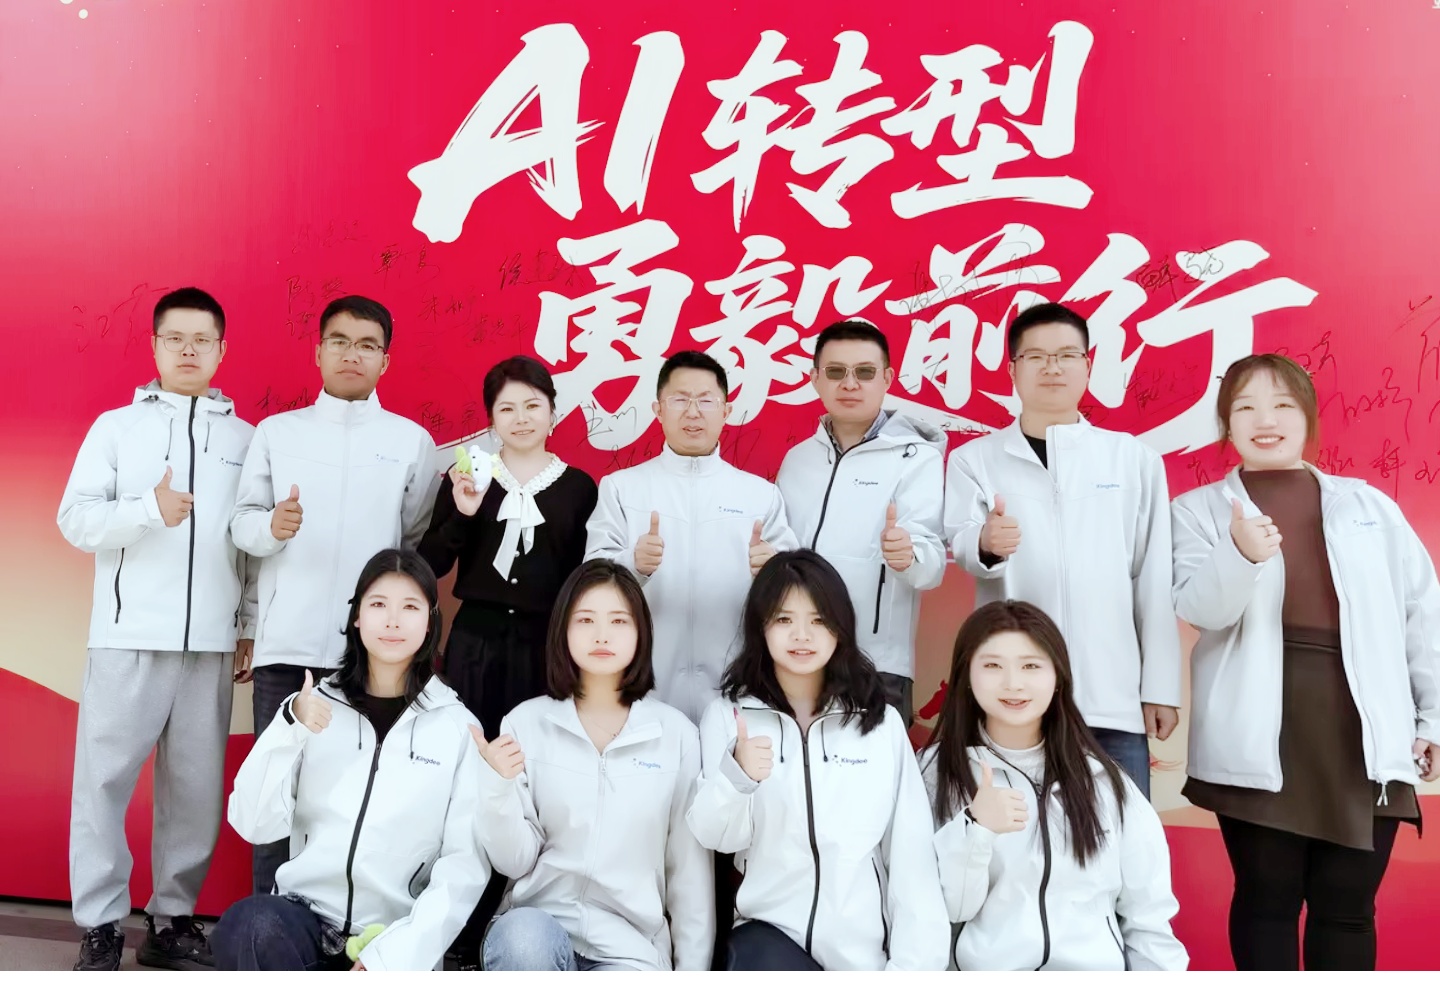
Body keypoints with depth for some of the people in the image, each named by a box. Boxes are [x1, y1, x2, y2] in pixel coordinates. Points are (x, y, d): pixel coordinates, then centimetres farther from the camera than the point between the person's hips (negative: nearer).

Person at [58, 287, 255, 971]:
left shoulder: (246, 439, 11)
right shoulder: (116, 426, 8)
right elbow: (75, 519, -1)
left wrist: (251, 627, 5)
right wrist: (149, 509, -18)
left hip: (211, 642, 1)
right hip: (128, 634, -1)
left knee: (198, 786, 3)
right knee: (104, 779, 1)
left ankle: (172, 919, 17)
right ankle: (100, 925, 14)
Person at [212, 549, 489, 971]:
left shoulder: (457, 726, 1)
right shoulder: (316, 705, 9)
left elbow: (466, 860, -3)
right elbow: (253, 824, 1)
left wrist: (400, 950, -14)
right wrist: (289, 729, -13)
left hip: (395, 935, -2)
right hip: (305, 914, 2)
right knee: (248, 925, -30)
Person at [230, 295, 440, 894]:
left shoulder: (411, 440, 8)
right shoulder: (276, 431, 11)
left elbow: (421, 544, 7)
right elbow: (242, 523, 5)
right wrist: (272, 526, -15)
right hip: (286, 641, 1)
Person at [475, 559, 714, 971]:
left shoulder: (676, 733, 0)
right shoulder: (526, 722, 0)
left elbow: (689, 866, 5)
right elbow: (513, 862, -2)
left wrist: (692, 973, 3)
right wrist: (498, 787, -19)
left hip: (631, 945, 0)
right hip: (538, 922, 1)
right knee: (522, 941, -33)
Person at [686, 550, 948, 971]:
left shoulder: (883, 722, 5)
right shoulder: (728, 714, 3)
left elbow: (910, 849, 1)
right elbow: (718, 837, -5)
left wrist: (915, 960, -7)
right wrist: (736, 776, -25)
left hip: (869, 945, 1)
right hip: (771, 928, -1)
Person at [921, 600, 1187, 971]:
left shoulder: (1102, 777, 5)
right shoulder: (937, 769, 0)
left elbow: (1148, 915, 9)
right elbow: (941, 909, -6)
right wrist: (974, 829, -19)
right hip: (985, 968, 1)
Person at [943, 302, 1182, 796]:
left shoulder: (1135, 458, 9)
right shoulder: (973, 459, 7)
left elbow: (1155, 580, 7)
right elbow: (960, 540, -10)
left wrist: (1160, 687, 4)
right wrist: (986, 544, -34)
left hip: (1113, 696, 1)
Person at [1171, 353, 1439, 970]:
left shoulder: (1369, 505, 14)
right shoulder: (1199, 510, 6)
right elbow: (1198, 607, -10)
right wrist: (1241, 556, -29)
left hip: (1361, 728, 3)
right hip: (1261, 733, -2)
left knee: (1347, 904, 8)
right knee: (1266, 897, 4)